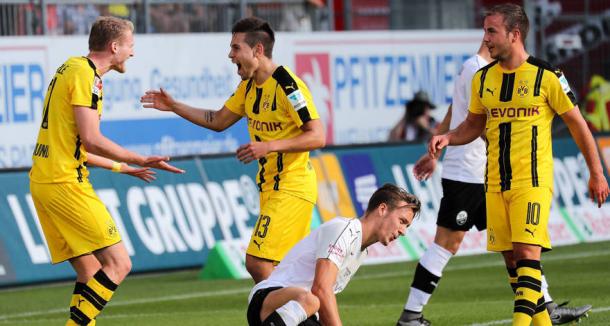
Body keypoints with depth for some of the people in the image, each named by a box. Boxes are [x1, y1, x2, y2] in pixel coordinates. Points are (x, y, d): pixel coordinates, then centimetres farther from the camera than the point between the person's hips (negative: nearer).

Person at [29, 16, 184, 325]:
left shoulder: (70, 69, 19)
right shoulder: (85, 74, -10)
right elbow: (91, 140, -19)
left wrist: (123, 167, 30)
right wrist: (142, 160, -12)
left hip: (42, 181, 10)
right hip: (66, 183, -10)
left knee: (90, 274, 10)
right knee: (118, 265, -9)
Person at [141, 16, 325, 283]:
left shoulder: (287, 85, -18)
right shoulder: (249, 86, 10)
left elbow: (317, 136, -22)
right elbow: (218, 121, 23)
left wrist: (269, 146, -30)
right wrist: (174, 106, 17)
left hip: (291, 189, -9)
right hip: (270, 188, 9)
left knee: (258, 263, -16)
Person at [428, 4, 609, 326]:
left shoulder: (546, 76, -7)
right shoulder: (482, 78, 8)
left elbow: (577, 124, 1)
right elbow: (474, 124, 22)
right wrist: (448, 138, 0)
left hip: (532, 181, -6)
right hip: (495, 184, 6)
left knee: (527, 253, -16)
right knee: (511, 258, 6)